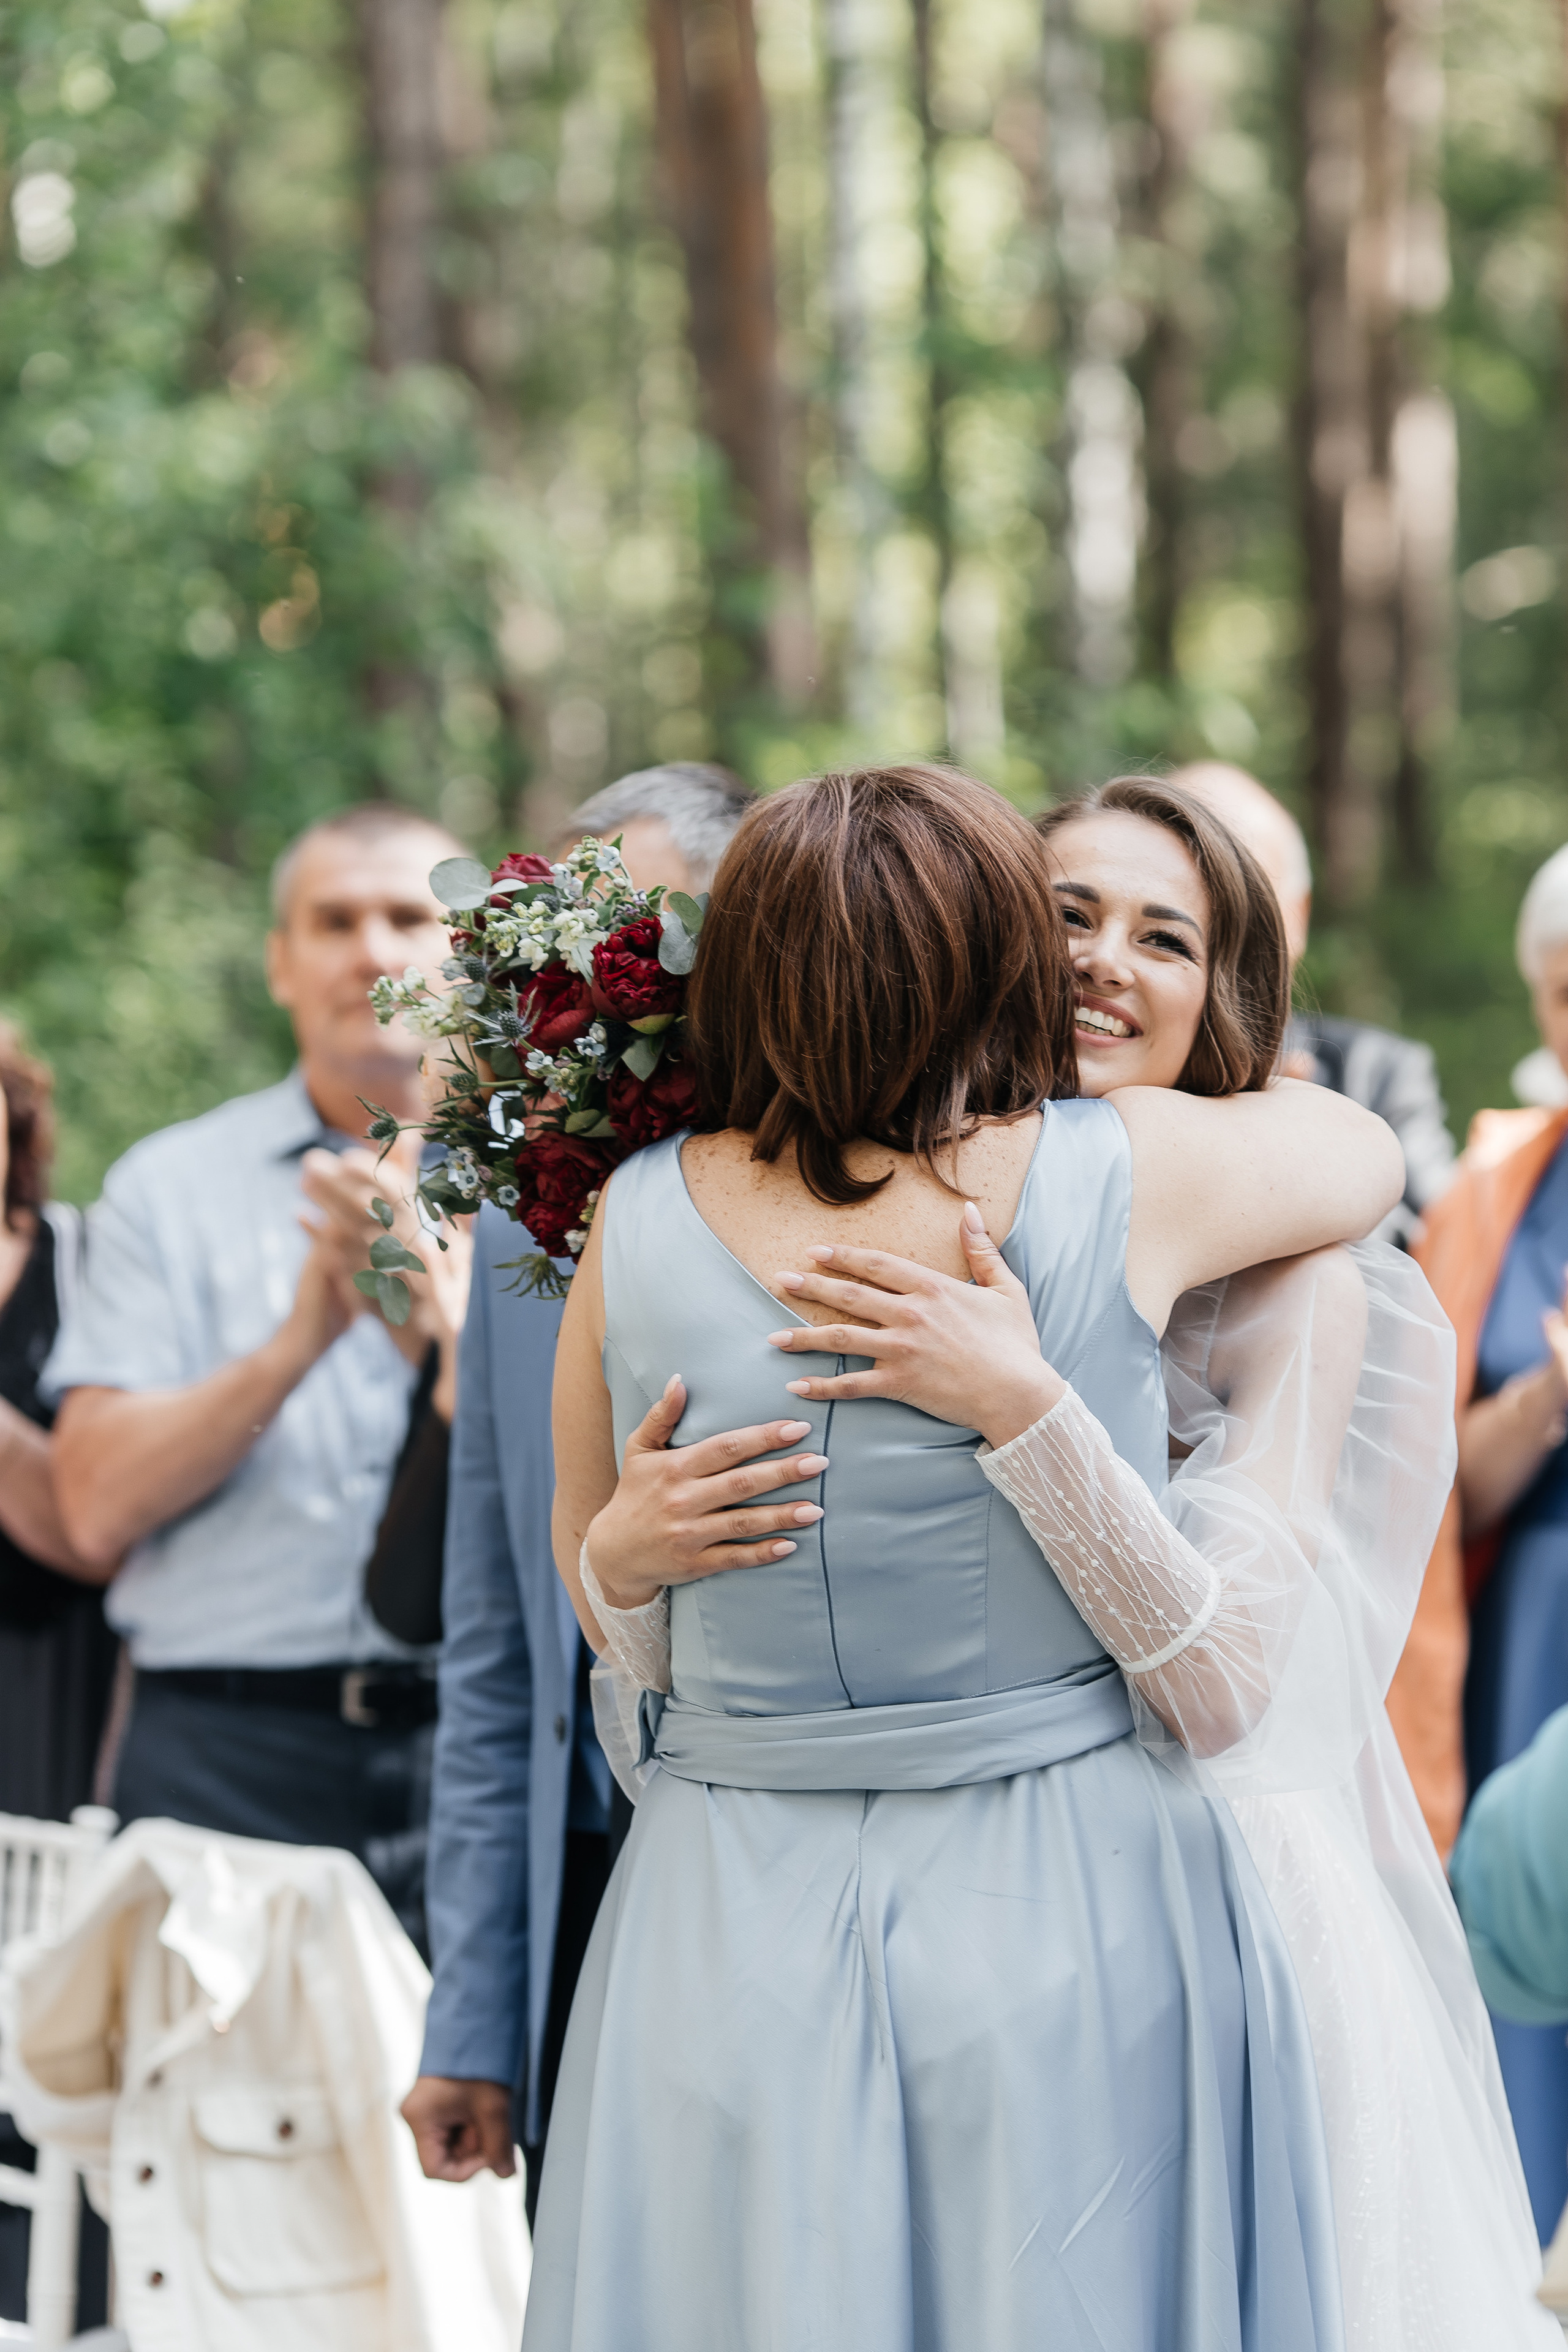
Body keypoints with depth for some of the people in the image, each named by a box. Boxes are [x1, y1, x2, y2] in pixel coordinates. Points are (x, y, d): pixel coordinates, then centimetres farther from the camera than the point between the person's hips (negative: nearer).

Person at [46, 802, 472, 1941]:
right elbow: (101, 1509, 0)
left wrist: (431, 1323, -17)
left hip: (478, 1751, 0)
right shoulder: (170, 1186, 11)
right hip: (226, 1752, 0)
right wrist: (297, 1343, -11)